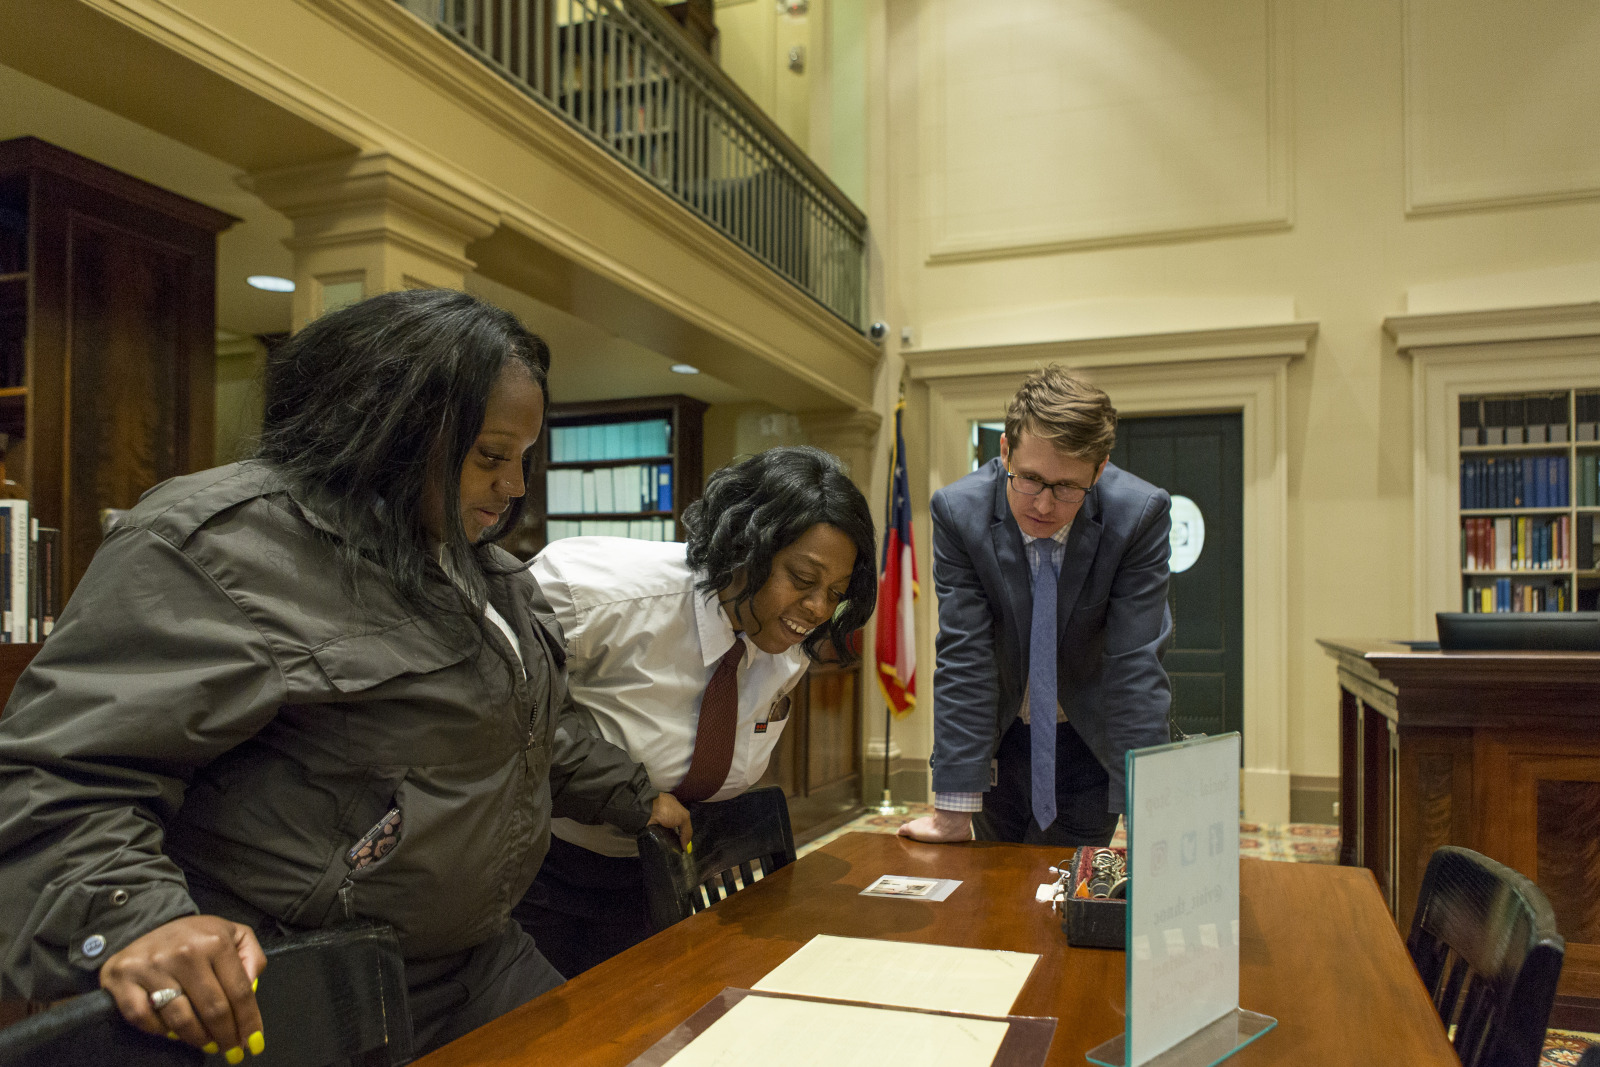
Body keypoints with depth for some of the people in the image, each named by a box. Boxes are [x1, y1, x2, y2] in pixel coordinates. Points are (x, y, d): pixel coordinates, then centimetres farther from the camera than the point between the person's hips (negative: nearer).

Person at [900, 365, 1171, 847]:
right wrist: (954, 810, -24)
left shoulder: (1140, 514, -24)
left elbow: (1136, 663, -23)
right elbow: (963, 657, -23)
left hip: (1091, 738, 0)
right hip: (998, 735, 1)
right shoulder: (958, 510, -22)